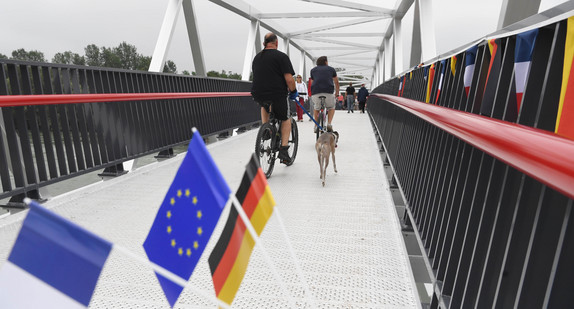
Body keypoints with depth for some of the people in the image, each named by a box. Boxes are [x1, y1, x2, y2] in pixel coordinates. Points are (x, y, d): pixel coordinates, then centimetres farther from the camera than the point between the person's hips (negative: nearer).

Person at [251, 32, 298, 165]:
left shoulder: (257, 57, 14)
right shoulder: (281, 56, -5)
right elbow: (289, 79, -12)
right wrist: (293, 92, 6)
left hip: (258, 94, 5)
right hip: (278, 94, -5)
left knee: (264, 106, 40)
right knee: (286, 119, 19)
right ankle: (284, 150, 7)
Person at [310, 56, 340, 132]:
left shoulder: (313, 70, 23)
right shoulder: (331, 69, 21)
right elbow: (336, 82, 33)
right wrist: (337, 91, 50)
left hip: (316, 92, 1)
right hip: (328, 91, -1)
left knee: (316, 108, 26)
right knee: (331, 107, 24)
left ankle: (316, 126, 18)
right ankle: (329, 123, 6)